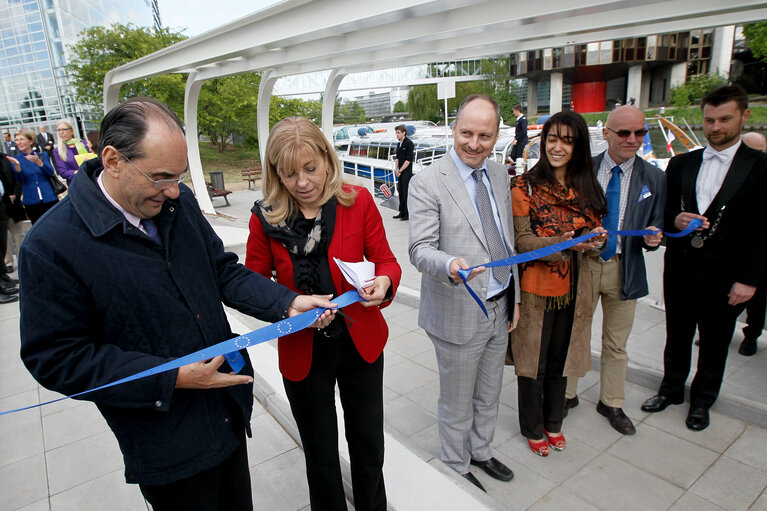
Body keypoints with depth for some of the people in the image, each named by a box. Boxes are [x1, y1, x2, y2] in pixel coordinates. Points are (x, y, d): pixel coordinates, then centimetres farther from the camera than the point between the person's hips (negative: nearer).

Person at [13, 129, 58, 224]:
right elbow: (18, 180, -4)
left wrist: (39, 162, -26)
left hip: (49, 199, 0)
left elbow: (51, 172, -8)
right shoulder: (16, 159, 8)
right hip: (31, 202, 1)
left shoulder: (42, 155, 9)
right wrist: (17, 167, -23)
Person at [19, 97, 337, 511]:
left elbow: (222, 270, 4)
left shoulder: (178, 202, -4)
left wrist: (288, 303, -11)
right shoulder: (51, 245, -21)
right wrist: (172, 378, -24)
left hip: (228, 406, 6)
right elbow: (56, 358, -18)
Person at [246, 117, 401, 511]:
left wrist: (384, 282, -28)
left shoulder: (358, 201, -10)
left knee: (369, 442, 20)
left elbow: (386, 260, -4)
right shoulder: (265, 219, -11)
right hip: (302, 352, 0)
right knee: (320, 451, 21)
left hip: (360, 343, 1)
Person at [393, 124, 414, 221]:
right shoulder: (399, 144, 13)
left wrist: (400, 171, -13)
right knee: (400, 191, 11)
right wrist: (396, 169, 0)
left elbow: (408, 160, -16)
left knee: (406, 192, -6)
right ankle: (402, 212, 20)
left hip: (407, 172, -8)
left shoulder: (409, 143, -12)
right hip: (400, 172, 8)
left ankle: (408, 213, 1)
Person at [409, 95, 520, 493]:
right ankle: (457, 468, 40)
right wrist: (450, 266, -41)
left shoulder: (499, 175, 5)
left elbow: (507, 240, 11)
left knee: (488, 396, 25)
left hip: (499, 308, 6)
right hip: (458, 314, -6)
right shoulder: (427, 183, -16)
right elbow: (420, 250, -19)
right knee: (457, 404, 15)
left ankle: (480, 452, 50)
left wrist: (514, 298, 12)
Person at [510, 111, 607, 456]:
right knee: (532, 361, 9)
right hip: (536, 287, -4)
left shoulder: (587, 188, 6)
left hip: (573, 288, 4)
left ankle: (553, 422, 39)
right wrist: (565, 243, -28)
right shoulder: (526, 186, -9)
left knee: (560, 359, 17)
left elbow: (592, 233, 13)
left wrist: (595, 238, -11)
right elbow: (521, 241, -13)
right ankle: (533, 428, 31)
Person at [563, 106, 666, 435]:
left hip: (625, 269, 1)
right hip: (582, 263, -1)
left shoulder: (654, 179, -1)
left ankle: (611, 403, 35)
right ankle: (567, 394, 34)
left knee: (616, 343, 15)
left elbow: (656, 230, 4)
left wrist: (653, 238, -18)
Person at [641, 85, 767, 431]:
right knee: (677, 336, 17)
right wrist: (675, 220, -14)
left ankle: (702, 400, 34)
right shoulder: (681, 163, 6)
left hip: (724, 277, -3)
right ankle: (672, 389, 37)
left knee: (715, 344, 13)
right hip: (680, 270, 3)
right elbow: (662, 211, 9)